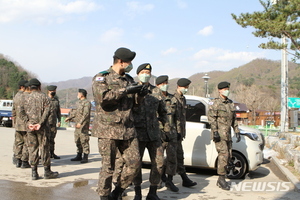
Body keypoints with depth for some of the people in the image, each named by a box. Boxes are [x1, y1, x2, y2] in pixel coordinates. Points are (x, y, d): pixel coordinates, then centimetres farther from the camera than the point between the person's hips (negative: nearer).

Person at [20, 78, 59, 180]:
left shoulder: (26, 98, 8)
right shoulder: (43, 96, 1)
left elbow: (22, 112, -2)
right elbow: (47, 110, -11)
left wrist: (28, 123, -7)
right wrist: (40, 123, -13)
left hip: (30, 127, 3)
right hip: (42, 127, -3)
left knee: (32, 149, 7)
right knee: (44, 148, 2)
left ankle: (34, 172, 6)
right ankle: (47, 172, 6)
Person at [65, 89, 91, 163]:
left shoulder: (87, 103, -12)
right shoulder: (78, 103, 18)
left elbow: (86, 114, -22)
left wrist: (80, 122, -30)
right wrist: (69, 118, 34)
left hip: (84, 125, -9)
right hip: (77, 124, 9)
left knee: (84, 140, -7)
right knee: (77, 140, 12)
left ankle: (85, 157, -2)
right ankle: (79, 156, 21)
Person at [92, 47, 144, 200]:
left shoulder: (129, 79, 19)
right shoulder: (101, 78, 0)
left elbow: (135, 103, 24)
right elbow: (102, 97, -19)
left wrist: (139, 93, 3)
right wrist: (124, 91, -16)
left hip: (128, 130, 6)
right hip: (108, 130, -6)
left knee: (134, 163, 2)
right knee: (108, 166, -2)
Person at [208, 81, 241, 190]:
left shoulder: (231, 103, 17)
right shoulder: (215, 103, -4)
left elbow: (234, 119, 21)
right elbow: (211, 118, -11)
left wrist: (237, 132, 14)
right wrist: (215, 131, -20)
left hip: (228, 134, 7)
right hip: (219, 134, -7)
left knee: (228, 156, 7)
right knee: (223, 155, -14)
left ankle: (220, 181, 16)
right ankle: (221, 179, -5)